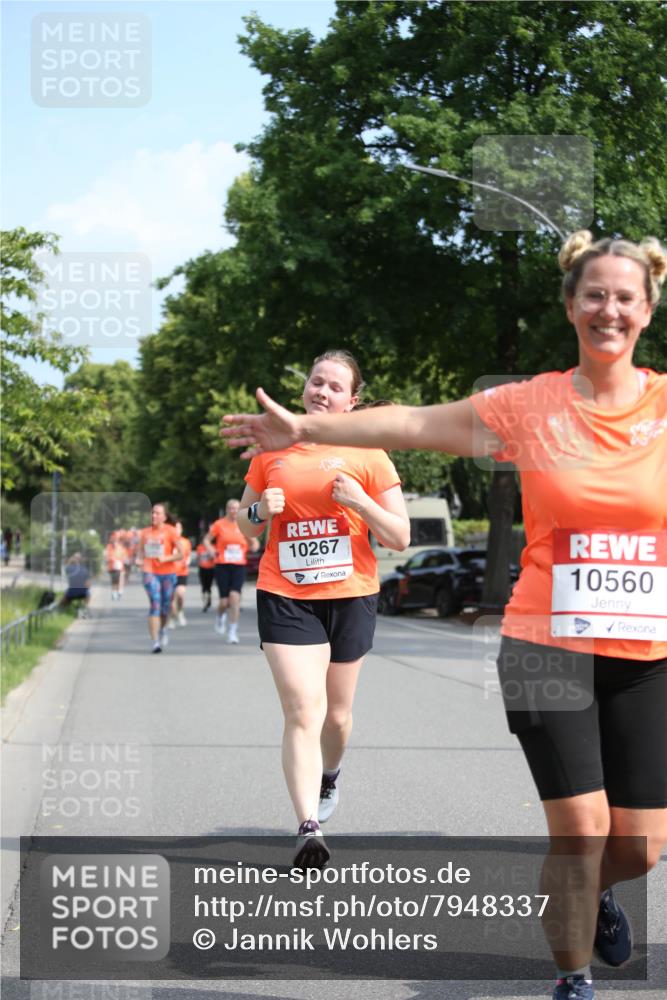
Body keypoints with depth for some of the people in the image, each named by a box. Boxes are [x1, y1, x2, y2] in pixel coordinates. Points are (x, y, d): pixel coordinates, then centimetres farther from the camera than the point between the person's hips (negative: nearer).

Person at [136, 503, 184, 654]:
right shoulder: (145, 533, 7)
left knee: (165, 606, 10)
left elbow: (181, 554, -4)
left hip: (168, 573, -1)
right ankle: (155, 641, -19)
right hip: (150, 573, 1)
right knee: (155, 603, -15)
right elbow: (140, 552, 19)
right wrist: (139, 560, -3)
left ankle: (162, 629, 43)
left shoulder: (170, 531, -3)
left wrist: (166, 558, -19)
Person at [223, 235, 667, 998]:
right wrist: (305, 428, 1)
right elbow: (413, 423, 1)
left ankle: (596, 891, 42)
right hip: (548, 645, -2)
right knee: (580, 827, -5)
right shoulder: (530, 406, -1)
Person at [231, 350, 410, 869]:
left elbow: (400, 537, -1)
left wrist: (360, 501, -16)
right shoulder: (272, 450, 6)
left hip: (350, 594, 0)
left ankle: (329, 776, 46)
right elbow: (246, 527, 16)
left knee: (337, 713, 14)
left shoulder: (368, 456, 1)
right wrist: (261, 510, -6)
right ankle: (309, 827, -19)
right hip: (285, 596, 0)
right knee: (303, 712, -15)